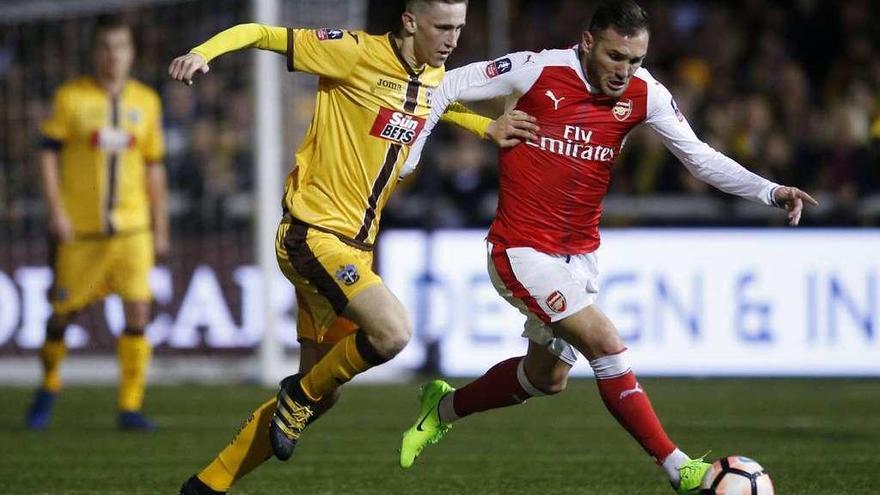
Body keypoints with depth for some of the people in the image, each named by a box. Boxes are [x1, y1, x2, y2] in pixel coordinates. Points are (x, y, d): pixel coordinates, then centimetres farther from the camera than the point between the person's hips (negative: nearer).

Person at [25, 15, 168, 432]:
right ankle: (49, 386, 32)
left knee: (138, 312, -11)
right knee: (62, 314, 6)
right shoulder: (71, 97, -2)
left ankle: (130, 407, -4)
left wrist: (160, 228, 13)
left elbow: (153, 166, 13)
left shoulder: (146, 101, 7)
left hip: (132, 228, 2)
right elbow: (48, 153, -2)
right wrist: (56, 210, -12)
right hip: (79, 227, -2)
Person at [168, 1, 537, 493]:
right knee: (393, 331, -28)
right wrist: (203, 52, -28)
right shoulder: (359, 54, -13)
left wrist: (490, 128, 16)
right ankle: (302, 395, -1)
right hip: (313, 232, -9)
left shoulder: (437, 79, 10)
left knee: (320, 393, 11)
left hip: (356, 246, 9)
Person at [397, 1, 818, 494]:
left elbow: (701, 157, -3)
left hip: (580, 255, 7)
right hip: (522, 250, -7)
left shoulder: (644, 94, -6)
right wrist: (404, 164, -8)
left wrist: (770, 191, -16)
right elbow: (444, 88, -7)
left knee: (547, 377, 18)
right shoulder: (537, 72, -17)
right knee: (607, 345, -20)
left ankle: (442, 408, 43)